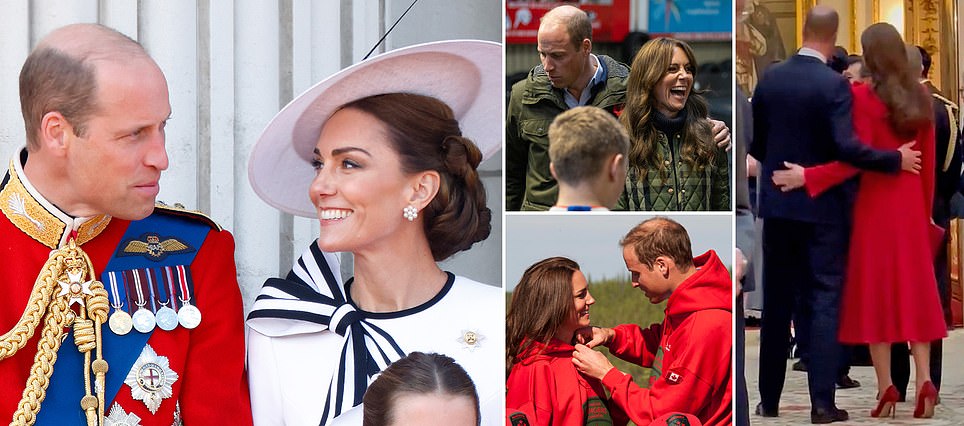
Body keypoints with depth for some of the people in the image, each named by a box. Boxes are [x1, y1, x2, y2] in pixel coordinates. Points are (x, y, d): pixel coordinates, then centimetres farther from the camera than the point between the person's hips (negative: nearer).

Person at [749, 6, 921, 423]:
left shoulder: (769, 78, 2)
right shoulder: (834, 84, -14)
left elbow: (756, 142, 9)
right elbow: (846, 147, -22)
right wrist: (896, 159, -12)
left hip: (777, 203, 4)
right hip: (822, 206, -4)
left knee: (776, 301, 11)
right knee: (825, 300, 0)